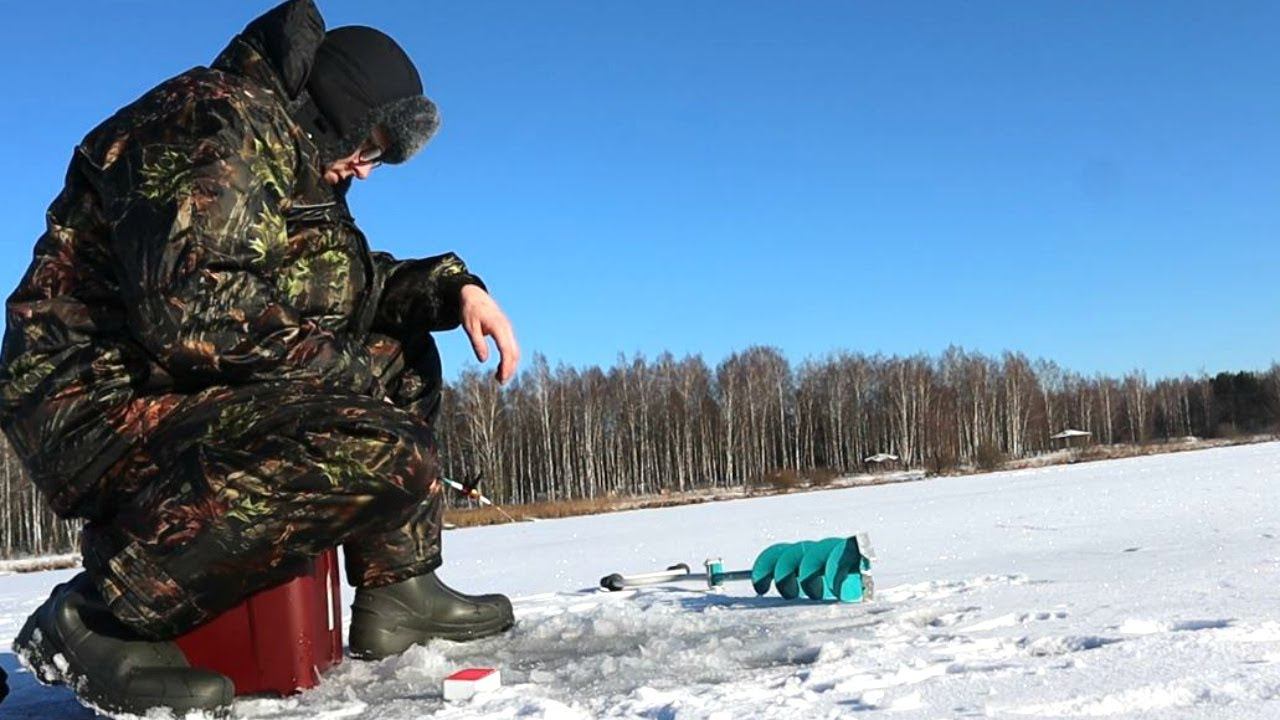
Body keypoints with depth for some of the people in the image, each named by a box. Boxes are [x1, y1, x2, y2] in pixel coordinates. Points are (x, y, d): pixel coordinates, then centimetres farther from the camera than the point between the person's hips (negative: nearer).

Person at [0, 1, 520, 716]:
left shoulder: (294, 161, 18)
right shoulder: (215, 120, -13)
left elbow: (354, 283, 25)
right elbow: (194, 307, -26)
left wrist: (456, 287, 7)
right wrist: (353, 374, -16)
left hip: (182, 391, 11)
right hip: (100, 406, -11)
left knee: (403, 357, 16)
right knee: (375, 452, -32)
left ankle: (397, 590, 10)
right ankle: (96, 616, -21)